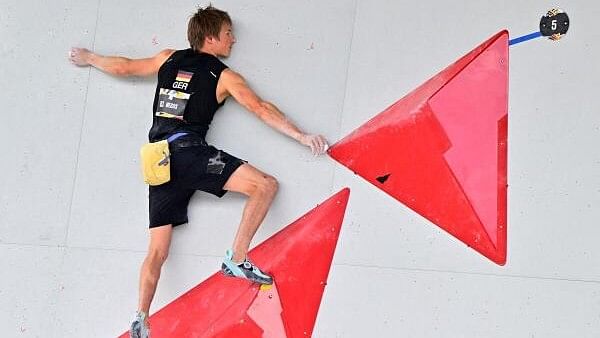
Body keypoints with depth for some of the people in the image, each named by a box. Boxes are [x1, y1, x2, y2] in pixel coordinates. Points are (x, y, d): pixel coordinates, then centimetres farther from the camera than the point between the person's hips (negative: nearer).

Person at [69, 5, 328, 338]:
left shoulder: (169, 58, 20)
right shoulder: (224, 76, 7)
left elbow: (122, 67, 26)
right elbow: (262, 109, 2)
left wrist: (88, 57, 44)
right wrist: (302, 136, 4)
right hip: (188, 151, -6)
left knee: (157, 250, 6)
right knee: (266, 185, -9)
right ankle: (236, 260, -11)